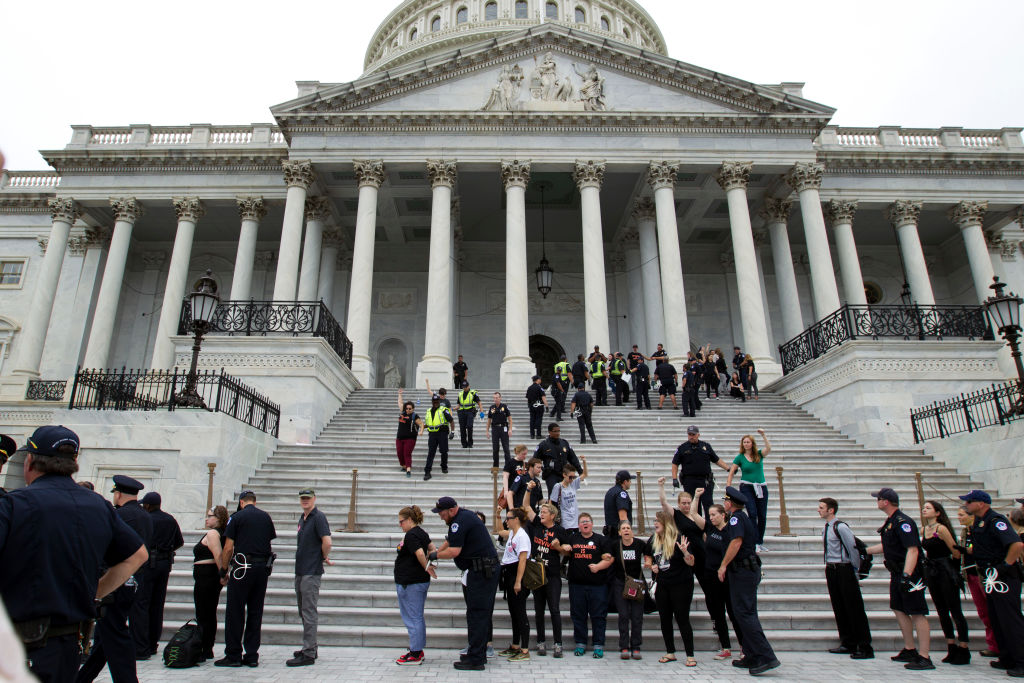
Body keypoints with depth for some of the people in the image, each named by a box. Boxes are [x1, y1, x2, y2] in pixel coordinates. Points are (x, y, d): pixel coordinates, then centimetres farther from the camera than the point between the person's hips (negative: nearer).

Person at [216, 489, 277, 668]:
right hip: (263, 567, 4)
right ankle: (252, 656, 14)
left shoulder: (237, 517, -2)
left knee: (235, 612, 4)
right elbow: (269, 542, 12)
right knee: (255, 612, 10)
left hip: (242, 567, -4)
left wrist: (223, 571, 4)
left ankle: (233, 656, 8)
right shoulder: (266, 517, 10)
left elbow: (228, 548, -5)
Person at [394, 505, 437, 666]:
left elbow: (420, 553, -28)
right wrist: (429, 565, 10)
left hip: (410, 583, -10)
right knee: (418, 617, 17)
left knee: (413, 618, -1)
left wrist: (427, 567, -14)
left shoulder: (411, 535, -18)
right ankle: (418, 651, 26)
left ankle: (415, 655, 6)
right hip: (421, 581, 10)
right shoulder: (422, 533, 12)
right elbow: (431, 548, 19)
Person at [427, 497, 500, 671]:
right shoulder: (464, 516, 16)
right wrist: (434, 553, 18)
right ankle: (480, 654, 23)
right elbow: (450, 541, 27)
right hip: (487, 570, 11)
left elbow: (453, 551, -20)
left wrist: (435, 555, -5)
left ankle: (476, 660, -1)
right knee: (483, 613, 15)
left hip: (481, 571, -11)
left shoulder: (460, 521, -16)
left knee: (476, 613, -6)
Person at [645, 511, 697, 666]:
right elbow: (647, 556, 20)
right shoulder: (653, 540, 3)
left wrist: (685, 552, -34)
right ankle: (670, 652, 23)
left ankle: (690, 655, 8)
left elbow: (692, 563, -15)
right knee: (665, 619, 11)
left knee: (682, 619, -2)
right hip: (662, 585, 6)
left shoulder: (678, 538, -14)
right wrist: (651, 565, 0)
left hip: (681, 585, -6)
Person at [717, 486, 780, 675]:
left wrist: (723, 565, -21)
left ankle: (766, 657, -12)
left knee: (744, 613, -9)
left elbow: (736, 541, -25)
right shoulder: (744, 518, 18)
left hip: (741, 570, -10)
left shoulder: (736, 517, -12)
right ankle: (752, 657, 17)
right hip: (751, 568, 10)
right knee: (748, 613, 12)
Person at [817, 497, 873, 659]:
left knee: (854, 608, -2)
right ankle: (848, 644, 24)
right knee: (839, 608, 13)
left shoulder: (841, 527, -15)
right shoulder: (826, 529, 10)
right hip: (831, 571, 8)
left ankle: (865, 648, 6)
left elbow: (853, 548, -12)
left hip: (844, 570, -8)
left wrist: (855, 571, -6)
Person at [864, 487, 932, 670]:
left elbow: (913, 550, -27)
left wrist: (906, 575, -33)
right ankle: (909, 650, 25)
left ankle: (924, 658, -1)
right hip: (897, 574, 10)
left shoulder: (903, 522, -18)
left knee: (917, 613, -5)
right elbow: (886, 546, 26)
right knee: (899, 609, 14)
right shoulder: (890, 521, 13)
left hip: (910, 573, -10)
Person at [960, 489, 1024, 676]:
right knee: (996, 619, 14)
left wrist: (1005, 565, -22)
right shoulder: (978, 522, 12)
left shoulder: (995, 520, -18)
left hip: (1005, 576, -10)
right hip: (992, 577, 10)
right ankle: (1007, 659, 22)